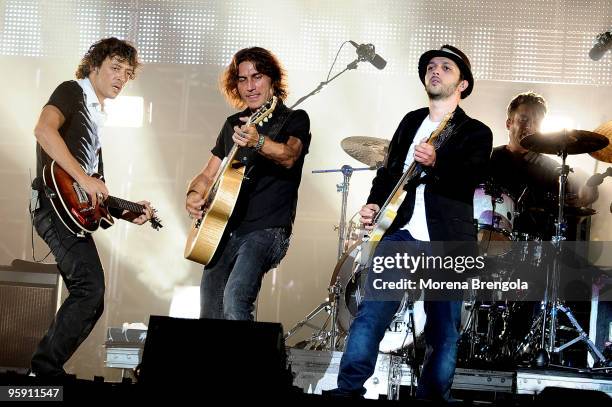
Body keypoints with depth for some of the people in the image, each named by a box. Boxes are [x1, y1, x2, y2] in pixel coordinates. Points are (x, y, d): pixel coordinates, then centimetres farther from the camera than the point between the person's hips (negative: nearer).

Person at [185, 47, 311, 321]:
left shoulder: (294, 120, -1)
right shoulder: (234, 124, 17)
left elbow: (289, 156, -23)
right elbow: (208, 175, 22)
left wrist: (258, 142, -44)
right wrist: (193, 195, -1)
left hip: (267, 229, -6)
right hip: (224, 230, 6)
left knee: (235, 296, -29)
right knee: (210, 316, 4)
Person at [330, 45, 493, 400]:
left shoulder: (476, 133, 6)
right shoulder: (411, 122, 20)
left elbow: (466, 183, -9)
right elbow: (389, 171, 25)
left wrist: (435, 165, -27)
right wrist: (374, 204, 7)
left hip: (447, 243, -2)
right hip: (400, 232, 3)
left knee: (444, 334, 1)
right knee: (370, 314, -12)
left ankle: (432, 397, 11)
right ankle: (348, 391, -14)